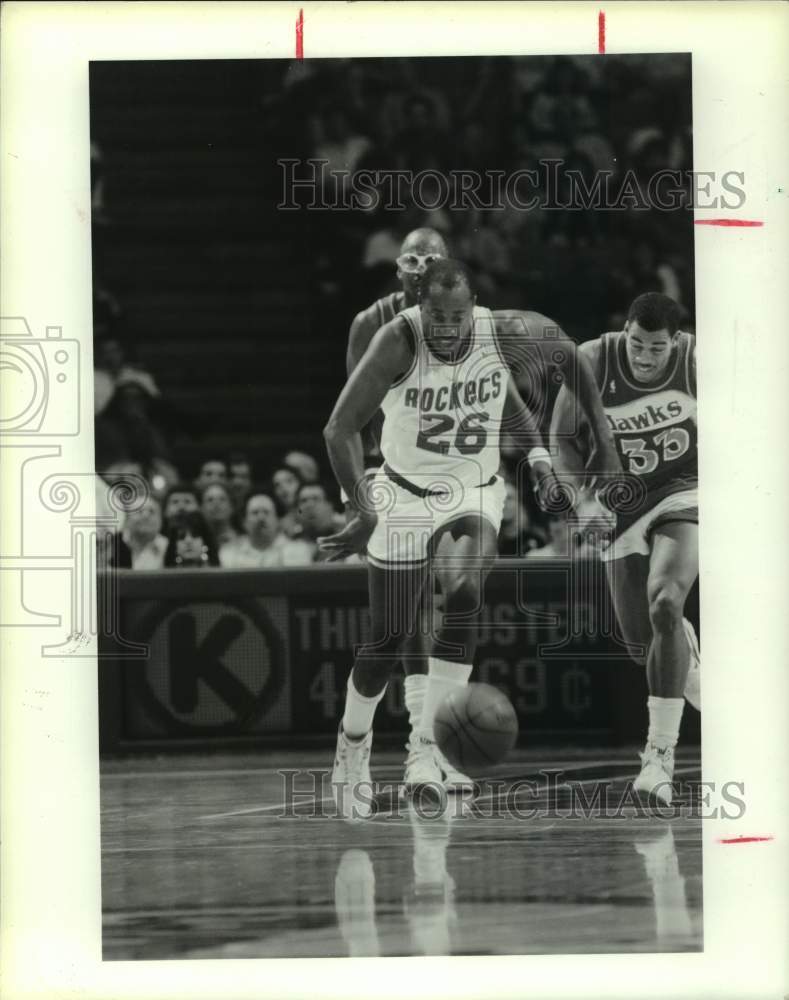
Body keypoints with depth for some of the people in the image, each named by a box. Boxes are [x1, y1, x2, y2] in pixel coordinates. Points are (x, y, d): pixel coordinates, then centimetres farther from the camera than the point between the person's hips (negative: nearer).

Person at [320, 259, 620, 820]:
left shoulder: (505, 334, -18)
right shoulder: (399, 342, -25)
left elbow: (565, 353, 5)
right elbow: (340, 428, -24)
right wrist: (365, 511, -33)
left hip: (474, 496, 1)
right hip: (404, 495, -1)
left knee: (464, 599, -26)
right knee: (388, 639, 3)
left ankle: (429, 751, -24)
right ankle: (354, 742, 31)